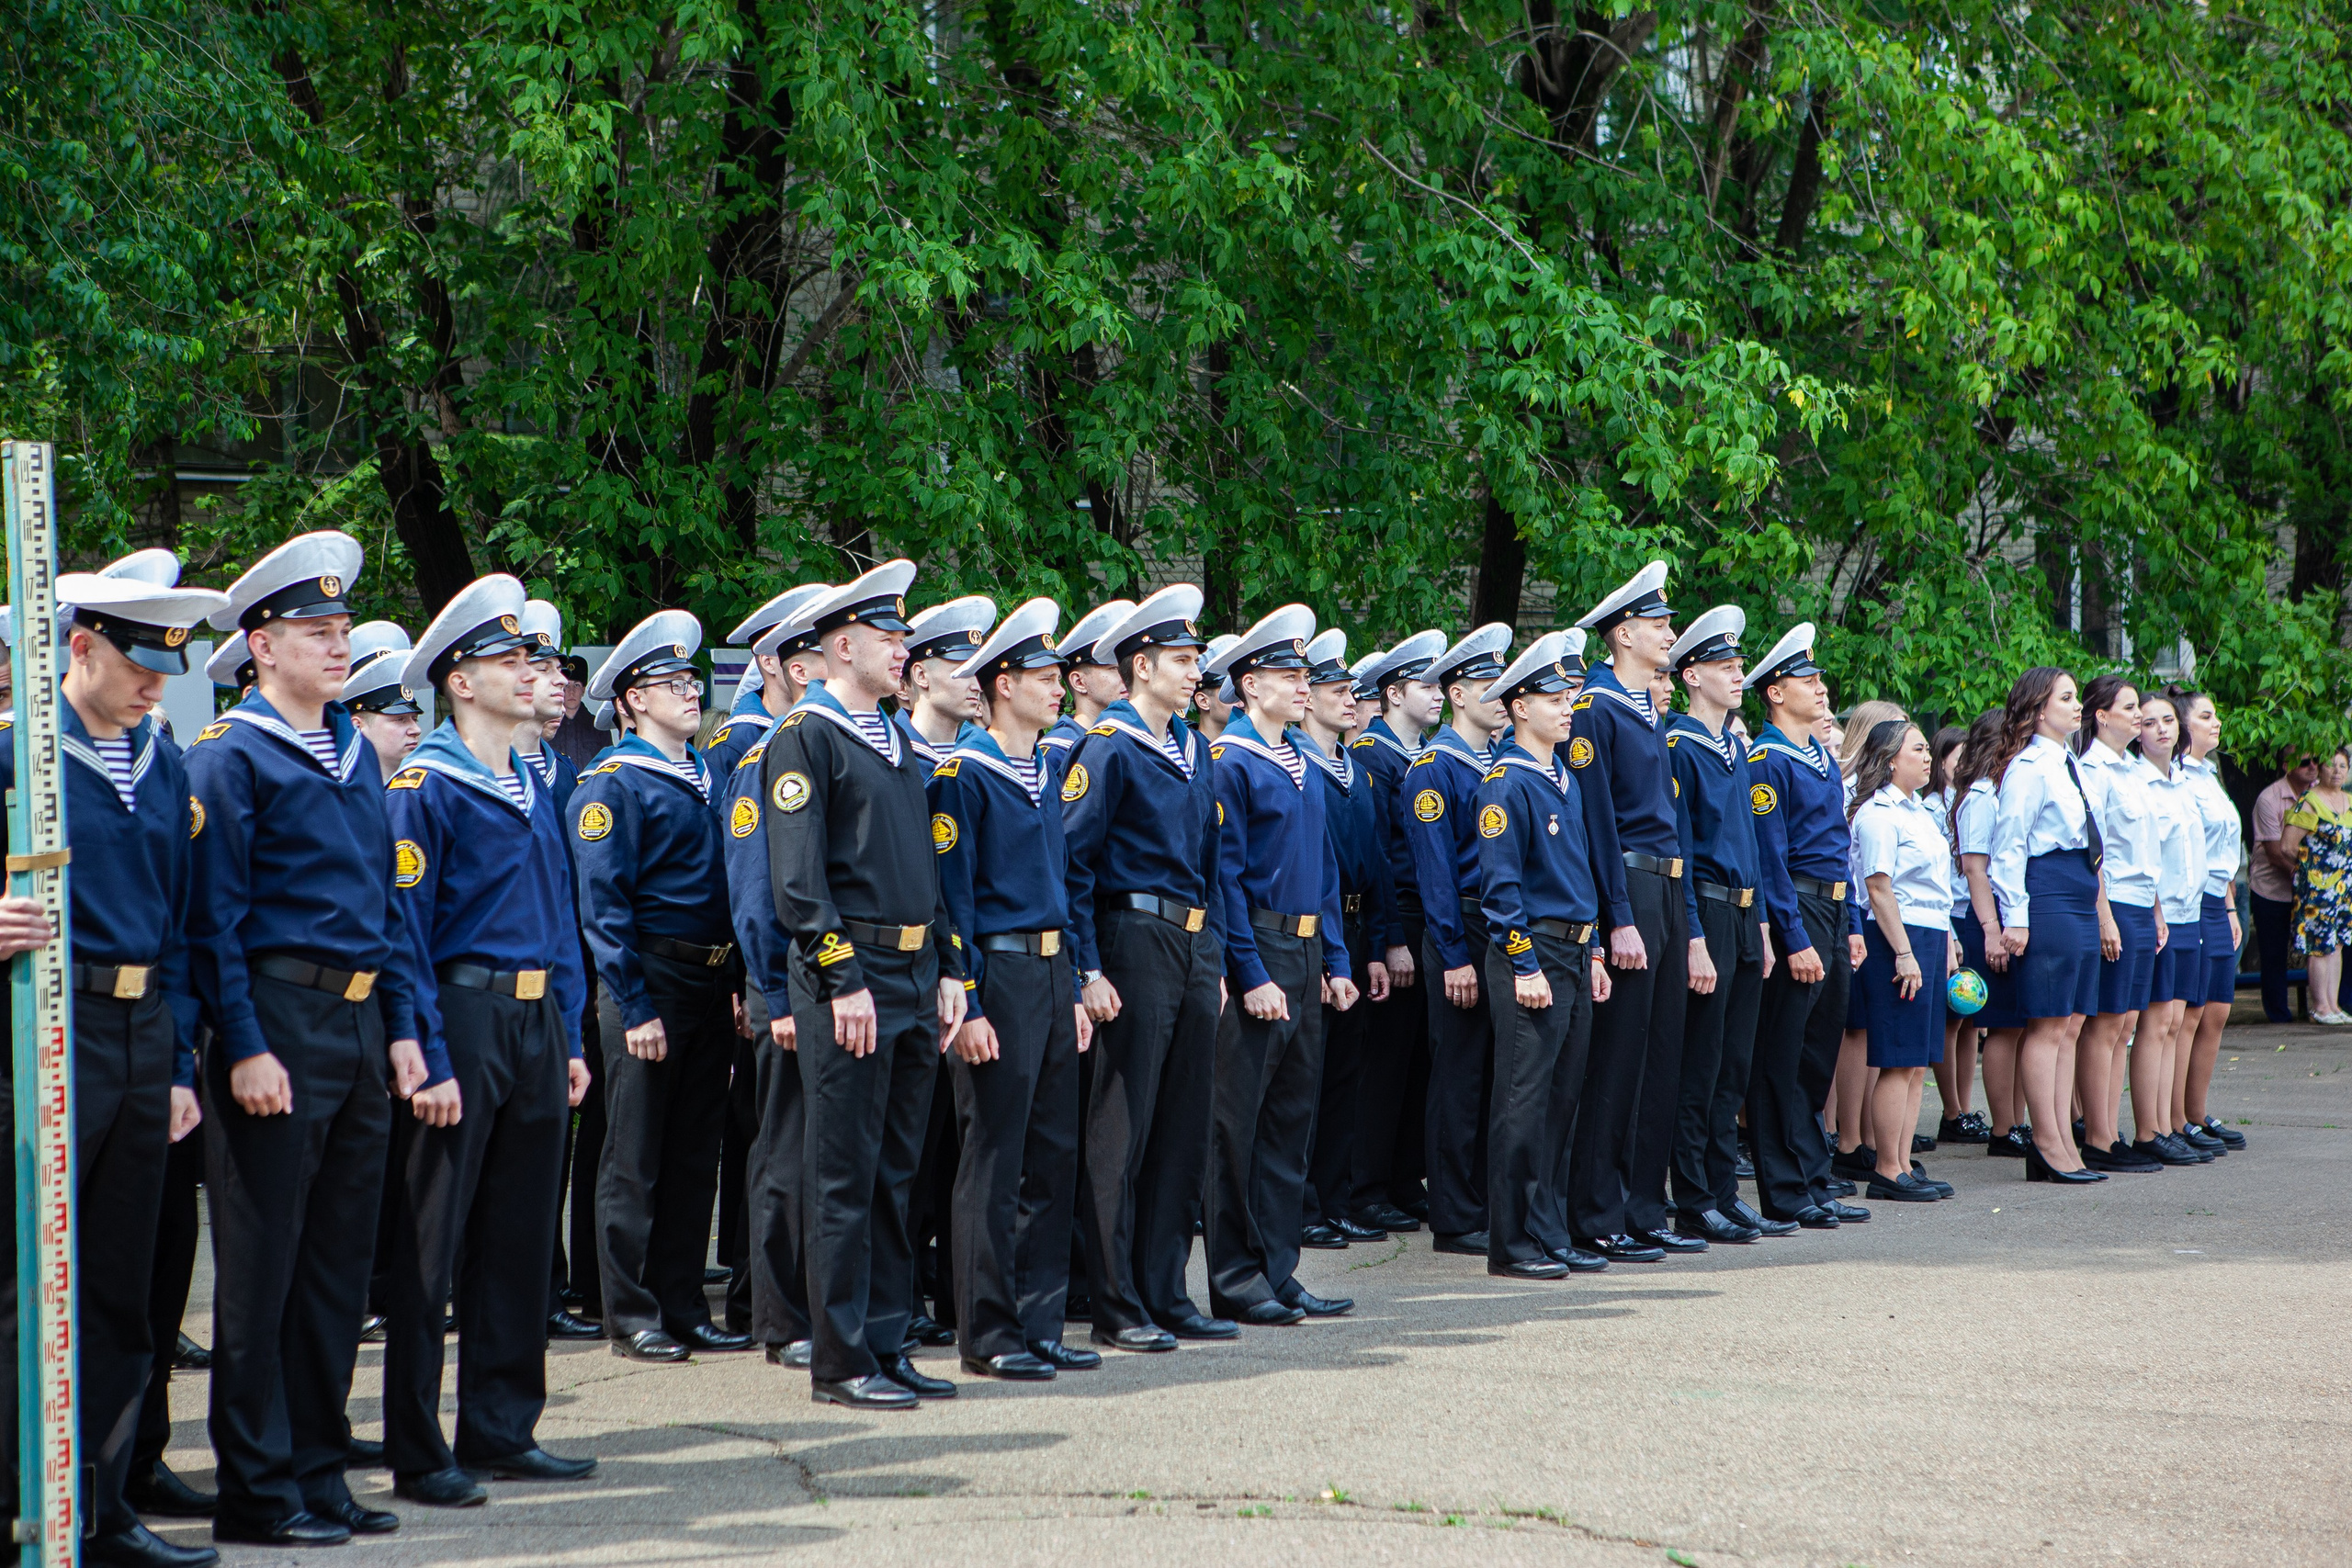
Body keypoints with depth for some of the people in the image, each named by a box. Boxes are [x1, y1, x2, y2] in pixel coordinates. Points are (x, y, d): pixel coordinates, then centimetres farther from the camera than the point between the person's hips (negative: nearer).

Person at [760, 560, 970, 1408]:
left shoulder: (897, 738, 18)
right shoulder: (805, 736, -7)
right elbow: (798, 875, -14)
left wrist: (948, 972, 13)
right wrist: (843, 981, -18)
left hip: (917, 981, 8)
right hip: (851, 977, -8)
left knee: (895, 1172, 11)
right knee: (846, 1177, -3)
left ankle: (887, 1346, 18)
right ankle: (840, 1361, 2)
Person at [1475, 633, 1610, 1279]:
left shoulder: (1564, 780, 16)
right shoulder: (1506, 783, -11)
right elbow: (1499, 884, -15)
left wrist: (1591, 954, 17)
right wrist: (1524, 966, -18)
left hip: (1573, 955, 9)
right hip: (1532, 953, -9)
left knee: (1562, 1099, 10)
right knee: (1525, 1101, -6)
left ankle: (1552, 1235, 16)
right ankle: (1512, 1245, -2)